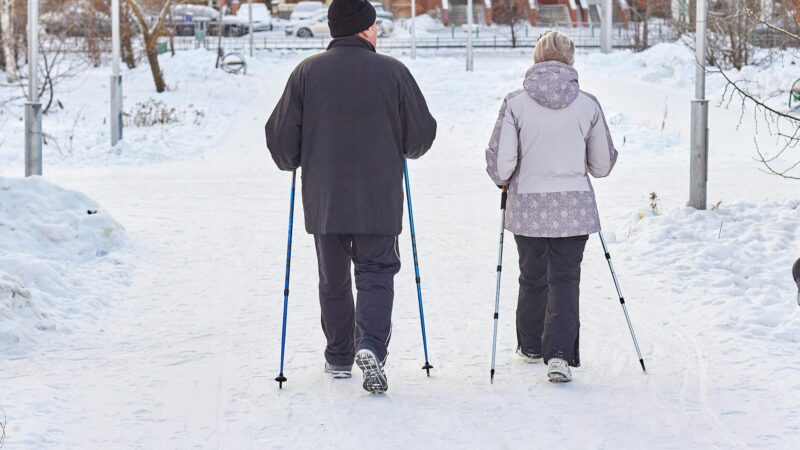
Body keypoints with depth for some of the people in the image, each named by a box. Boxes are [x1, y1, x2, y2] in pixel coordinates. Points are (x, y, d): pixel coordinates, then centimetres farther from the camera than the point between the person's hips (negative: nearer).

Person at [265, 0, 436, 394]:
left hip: (323, 199, 2)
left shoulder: (307, 73, -3)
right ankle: (370, 345, -16)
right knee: (377, 273, 7)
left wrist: (292, 163, 19)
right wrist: (398, 150, 23)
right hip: (379, 201, -1)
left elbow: (281, 136, -3)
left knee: (333, 280, 15)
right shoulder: (393, 72, -5)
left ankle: (339, 358, 24)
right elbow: (422, 134, 1)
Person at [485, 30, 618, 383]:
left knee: (532, 277, 17)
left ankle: (531, 346, 35)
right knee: (565, 278, 4)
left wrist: (503, 181, 13)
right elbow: (603, 164, 3)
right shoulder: (588, 105, -6)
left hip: (527, 207, 0)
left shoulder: (516, 103, -9)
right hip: (574, 208, 0)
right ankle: (560, 353, -12)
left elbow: (500, 162, -10)